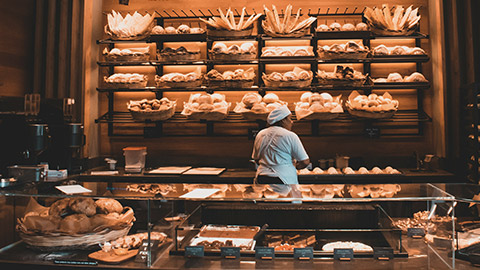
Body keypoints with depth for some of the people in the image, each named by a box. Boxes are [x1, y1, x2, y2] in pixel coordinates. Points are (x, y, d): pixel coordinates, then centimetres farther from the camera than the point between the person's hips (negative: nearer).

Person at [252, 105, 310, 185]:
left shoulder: (260, 135, 9)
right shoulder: (290, 136, -7)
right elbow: (305, 162, -6)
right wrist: (295, 166, 13)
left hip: (261, 179, 5)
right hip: (284, 180, -5)